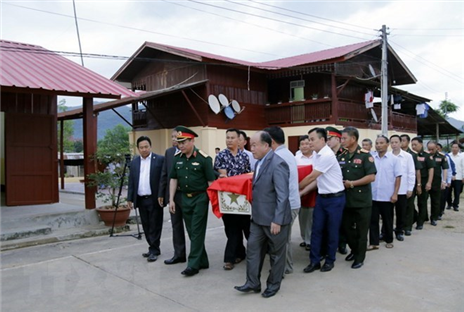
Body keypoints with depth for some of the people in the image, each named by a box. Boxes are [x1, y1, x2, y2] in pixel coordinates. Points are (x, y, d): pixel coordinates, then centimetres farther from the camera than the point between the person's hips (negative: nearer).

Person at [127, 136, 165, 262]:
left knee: (155, 226, 0)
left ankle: (154, 250, 8)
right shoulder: (134, 162, 11)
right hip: (141, 199, 5)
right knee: (146, 227, 12)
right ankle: (153, 248, 23)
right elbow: (131, 181, 12)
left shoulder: (160, 159, -5)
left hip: (154, 199, -5)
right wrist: (130, 198, 8)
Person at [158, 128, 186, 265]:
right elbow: (164, 174, 12)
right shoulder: (168, 152, 10)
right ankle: (179, 254, 24)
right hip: (172, 194, 6)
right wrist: (161, 193, 10)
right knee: (176, 225, 13)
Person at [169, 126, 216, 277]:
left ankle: (193, 264, 5)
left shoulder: (204, 158, -12)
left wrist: (212, 200, -10)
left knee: (197, 232, -2)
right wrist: (171, 200, 4)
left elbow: (211, 181, -10)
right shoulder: (177, 158, 4)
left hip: (200, 198, -6)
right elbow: (173, 179, 8)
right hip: (184, 198, 6)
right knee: (191, 232, 11)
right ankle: (203, 261, 24)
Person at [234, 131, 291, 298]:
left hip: (273, 218, -8)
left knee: (276, 253, 10)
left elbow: (282, 195, -23)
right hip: (258, 217, 8)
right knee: (253, 248, 11)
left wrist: (277, 221, -23)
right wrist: (254, 212, 17)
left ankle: (274, 284, 26)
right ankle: (253, 283, 23)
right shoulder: (260, 162, 8)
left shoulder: (277, 164, -21)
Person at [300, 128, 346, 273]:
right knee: (316, 229, 8)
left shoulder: (327, 155, -23)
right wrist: (303, 191, 1)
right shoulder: (315, 154, 5)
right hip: (321, 197, 8)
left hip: (335, 198, -8)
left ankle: (330, 260, 22)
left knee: (332, 231, 7)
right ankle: (314, 261, 16)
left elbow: (312, 177, -19)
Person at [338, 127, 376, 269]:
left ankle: (359, 258, 20)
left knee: (361, 230, 6)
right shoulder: (341, 156, 6)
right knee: (346, 227, 15)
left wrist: (352, 183, -19)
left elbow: (371, 177, -16)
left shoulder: (365, 155, -10)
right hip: (346, 199, 6)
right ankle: (355, 250, 37)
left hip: (362, 200, -5)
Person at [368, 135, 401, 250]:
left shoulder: (394, 159, -4)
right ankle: (373, 242, 14)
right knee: (373, 219, 6)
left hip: (387, 196, -1)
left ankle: (389, 240, 28)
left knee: (387, 220, 12)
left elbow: (398, 177, -3)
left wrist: (395, 194, -8)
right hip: (372, 195, 1)